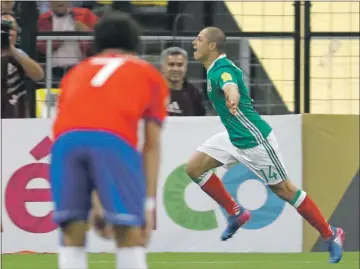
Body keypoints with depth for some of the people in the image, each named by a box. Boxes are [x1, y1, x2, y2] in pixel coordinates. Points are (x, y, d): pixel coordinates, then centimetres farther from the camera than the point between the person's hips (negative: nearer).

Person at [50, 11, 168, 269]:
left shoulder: (76, 72, 37)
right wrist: (149, 203, 21)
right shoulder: (150, 75, 30)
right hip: (114, 139, -2)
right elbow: (152, 146, 23)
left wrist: (92, 202, 37)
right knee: (130, 235, 6)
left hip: (66, 138, 2)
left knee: (72, 235, 10)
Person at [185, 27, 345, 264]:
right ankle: (236, 213, 11)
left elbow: (231, 86, -49)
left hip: (254, 140, -9)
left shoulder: (222, 70, -24)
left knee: (284, 190, -1)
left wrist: (232, 99, -71)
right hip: (234, 137, 9)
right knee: (194, 167, 0)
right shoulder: (217, 68, 6)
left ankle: (331, 235, 10)